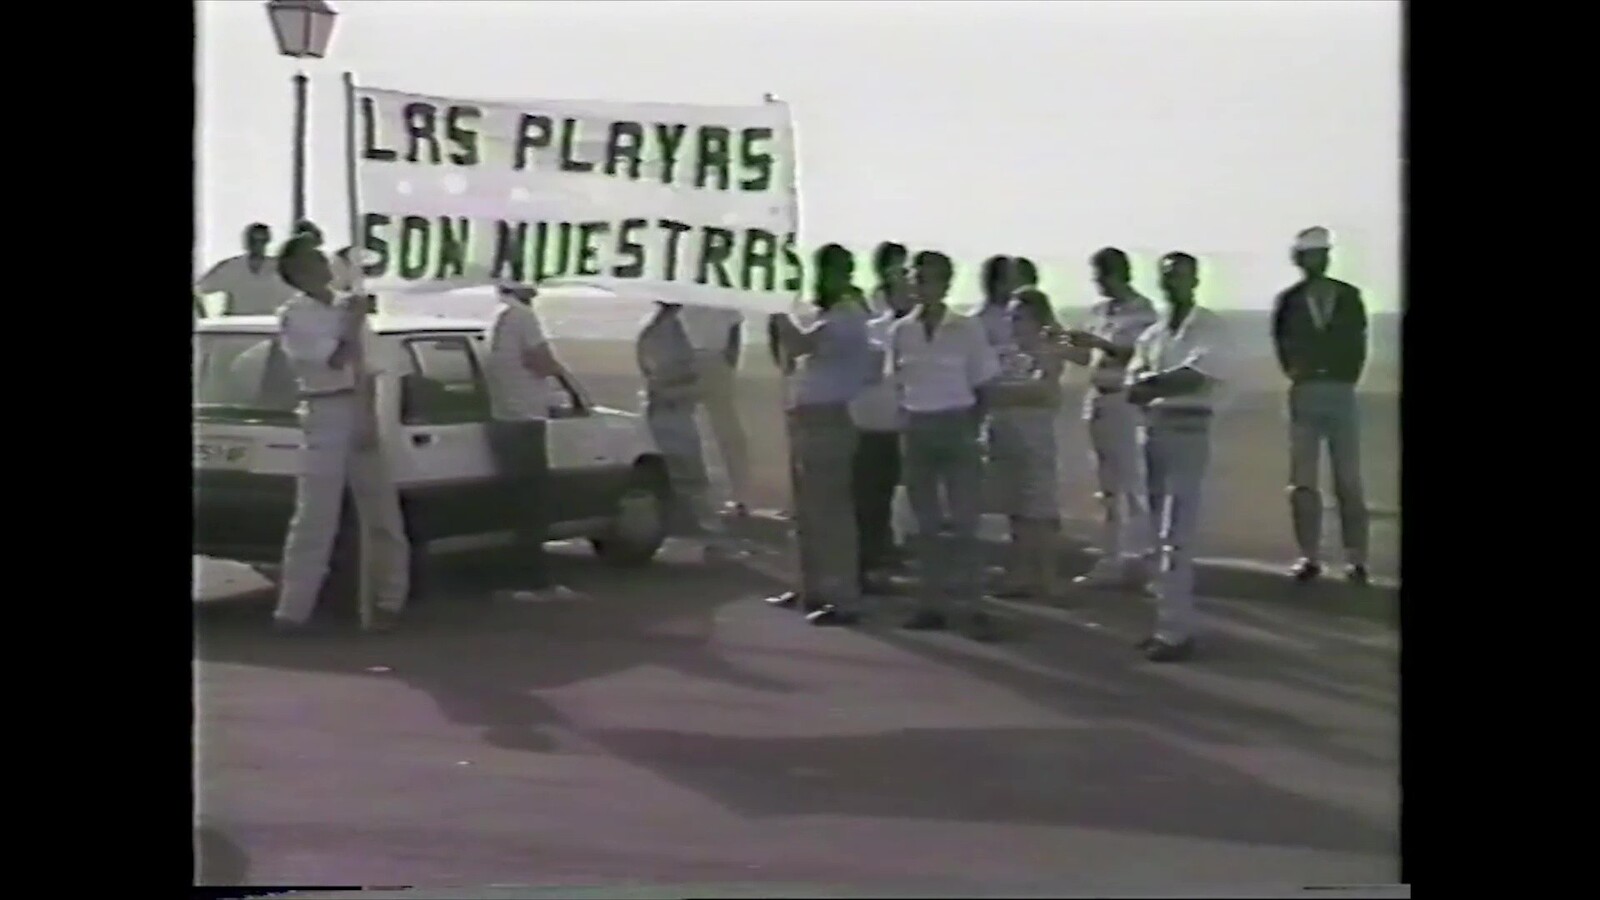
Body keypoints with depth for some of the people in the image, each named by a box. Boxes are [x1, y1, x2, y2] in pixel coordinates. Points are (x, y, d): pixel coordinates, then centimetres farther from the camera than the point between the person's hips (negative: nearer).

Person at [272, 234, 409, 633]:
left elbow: (366, 373, 8)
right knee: (315, 518, -7)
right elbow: (337, 360, -15)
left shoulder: (348, 309, 12)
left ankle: (387, 600, 14)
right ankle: (293, 609, -1)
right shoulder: (293, 316, -6)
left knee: (382, 513, 6)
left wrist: (368, 419, -3)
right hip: (324, 416, -6)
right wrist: (353, 323, -4)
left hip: (361, 415, 6)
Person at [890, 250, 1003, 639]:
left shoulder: (967, 330, -4)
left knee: (963, 520, -4)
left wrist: (972, 429, -5)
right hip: (917, 428, 3)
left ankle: (969, 605, 0)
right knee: (926, 522, 9)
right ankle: (934, 602, 17)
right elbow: (899, 385, 10)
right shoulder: (901, 332, 3)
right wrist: (906, 427, 1)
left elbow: (982, 387, 1)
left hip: (956, 425, -3)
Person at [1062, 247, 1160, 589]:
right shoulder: (1098, 311, 14)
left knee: (1132, 483, -4)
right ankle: (1111, 558, 19)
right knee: (1108, 486, 12)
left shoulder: (1141, 310, -8)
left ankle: (1137, 559, 2)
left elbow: (1139, 354, -16)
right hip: (1098, 400, 8)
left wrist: (1097, 341, -19)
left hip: (1126, 402, -8)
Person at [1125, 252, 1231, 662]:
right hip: (1153, 431, 7)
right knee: (1167, 532, 10)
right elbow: (1134, 388, 5)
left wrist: (1152, 383, -6)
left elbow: (1195, 379, -16)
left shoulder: (1210, 327, -4)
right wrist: (1166, 380, -13)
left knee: (1176, 534, -10)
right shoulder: (1152, 334, 15)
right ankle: (1176, 620, 16)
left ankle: (1175, 629, -8)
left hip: (1188, 431, -7)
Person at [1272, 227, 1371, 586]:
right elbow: (1283, 345, 5)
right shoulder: (1288, 301, 4)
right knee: (1303, 482, 0)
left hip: (1342, 394, 0)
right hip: (1305, 394, 0)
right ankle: (1310, 557, 6)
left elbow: (1357, 344, 6)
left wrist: (1347, 378, 0)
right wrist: (1297, 374, -2)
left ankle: (1356, 559, 5)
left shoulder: (1349, 297, 6)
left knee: (1349, 482, 0)